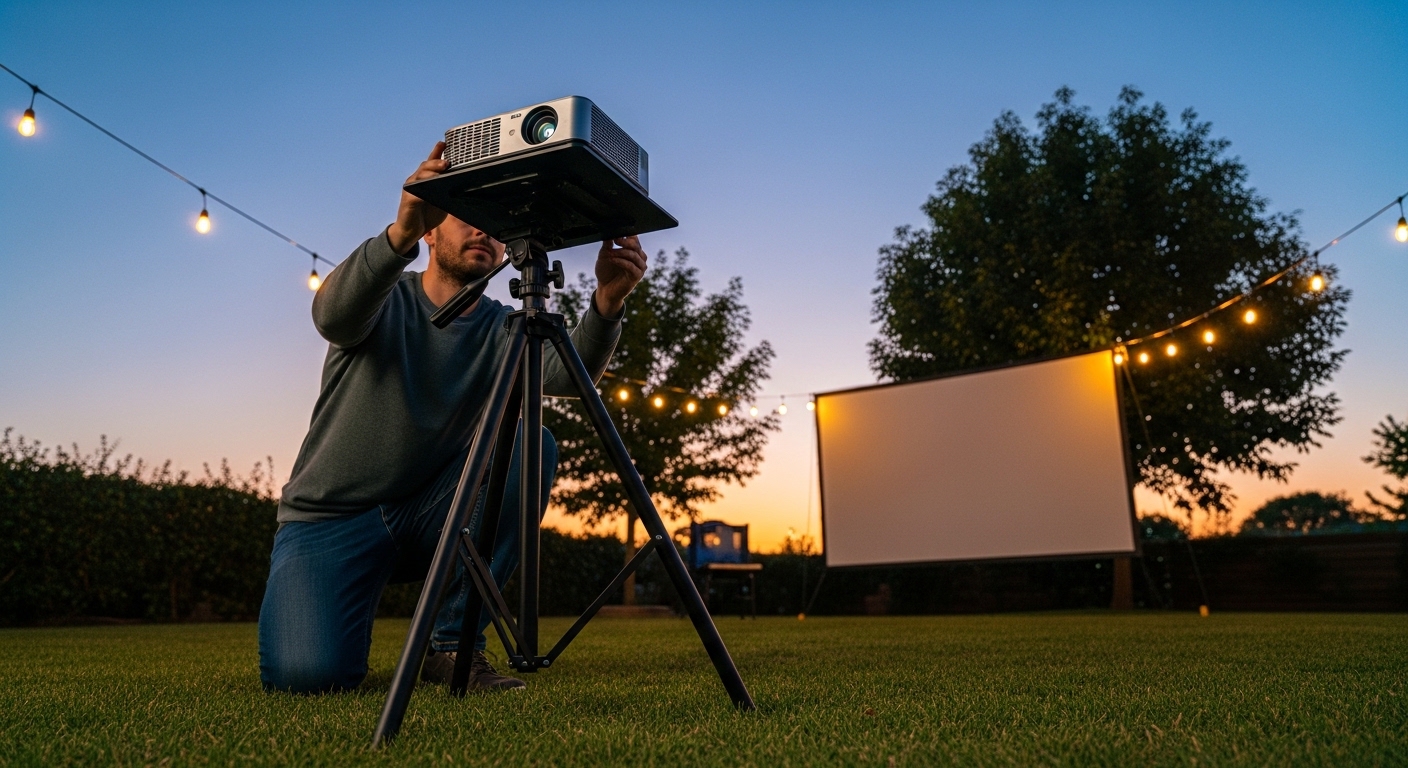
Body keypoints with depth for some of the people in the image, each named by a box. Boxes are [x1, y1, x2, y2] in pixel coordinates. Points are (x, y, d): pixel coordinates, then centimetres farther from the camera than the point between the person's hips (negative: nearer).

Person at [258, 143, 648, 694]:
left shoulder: (501, 331, -1)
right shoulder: (384, 300, -6)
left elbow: (569, 373, -21)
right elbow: (331, 313, -31)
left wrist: (608, 301, -41)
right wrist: (400, 232, -48)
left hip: (426, 519, 3)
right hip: (329, 519, -3)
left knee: (531, 447, -22)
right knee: (308, 673, -26)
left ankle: (453, 643, -12)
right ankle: (345, 632, 14)